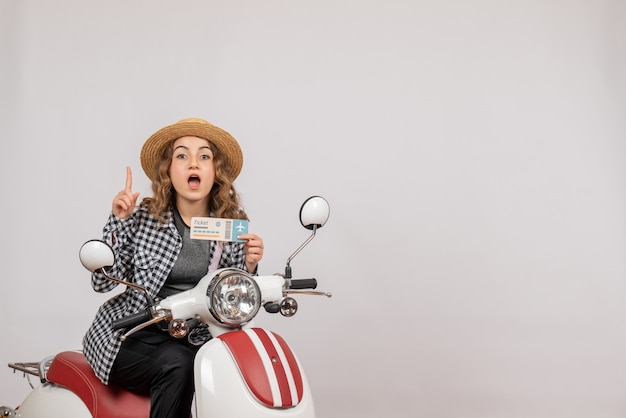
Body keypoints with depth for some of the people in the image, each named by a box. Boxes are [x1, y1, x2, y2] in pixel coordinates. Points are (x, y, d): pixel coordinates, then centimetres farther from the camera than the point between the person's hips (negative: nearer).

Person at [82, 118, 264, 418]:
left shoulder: (235, 224, 1)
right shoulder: (143, 217, -5)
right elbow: (103, 282, -8)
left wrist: (248, 267, -15)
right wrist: (118, 221, -15)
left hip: (192, 341, 2)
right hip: (131, 338, -2)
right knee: (176, 364, -31)